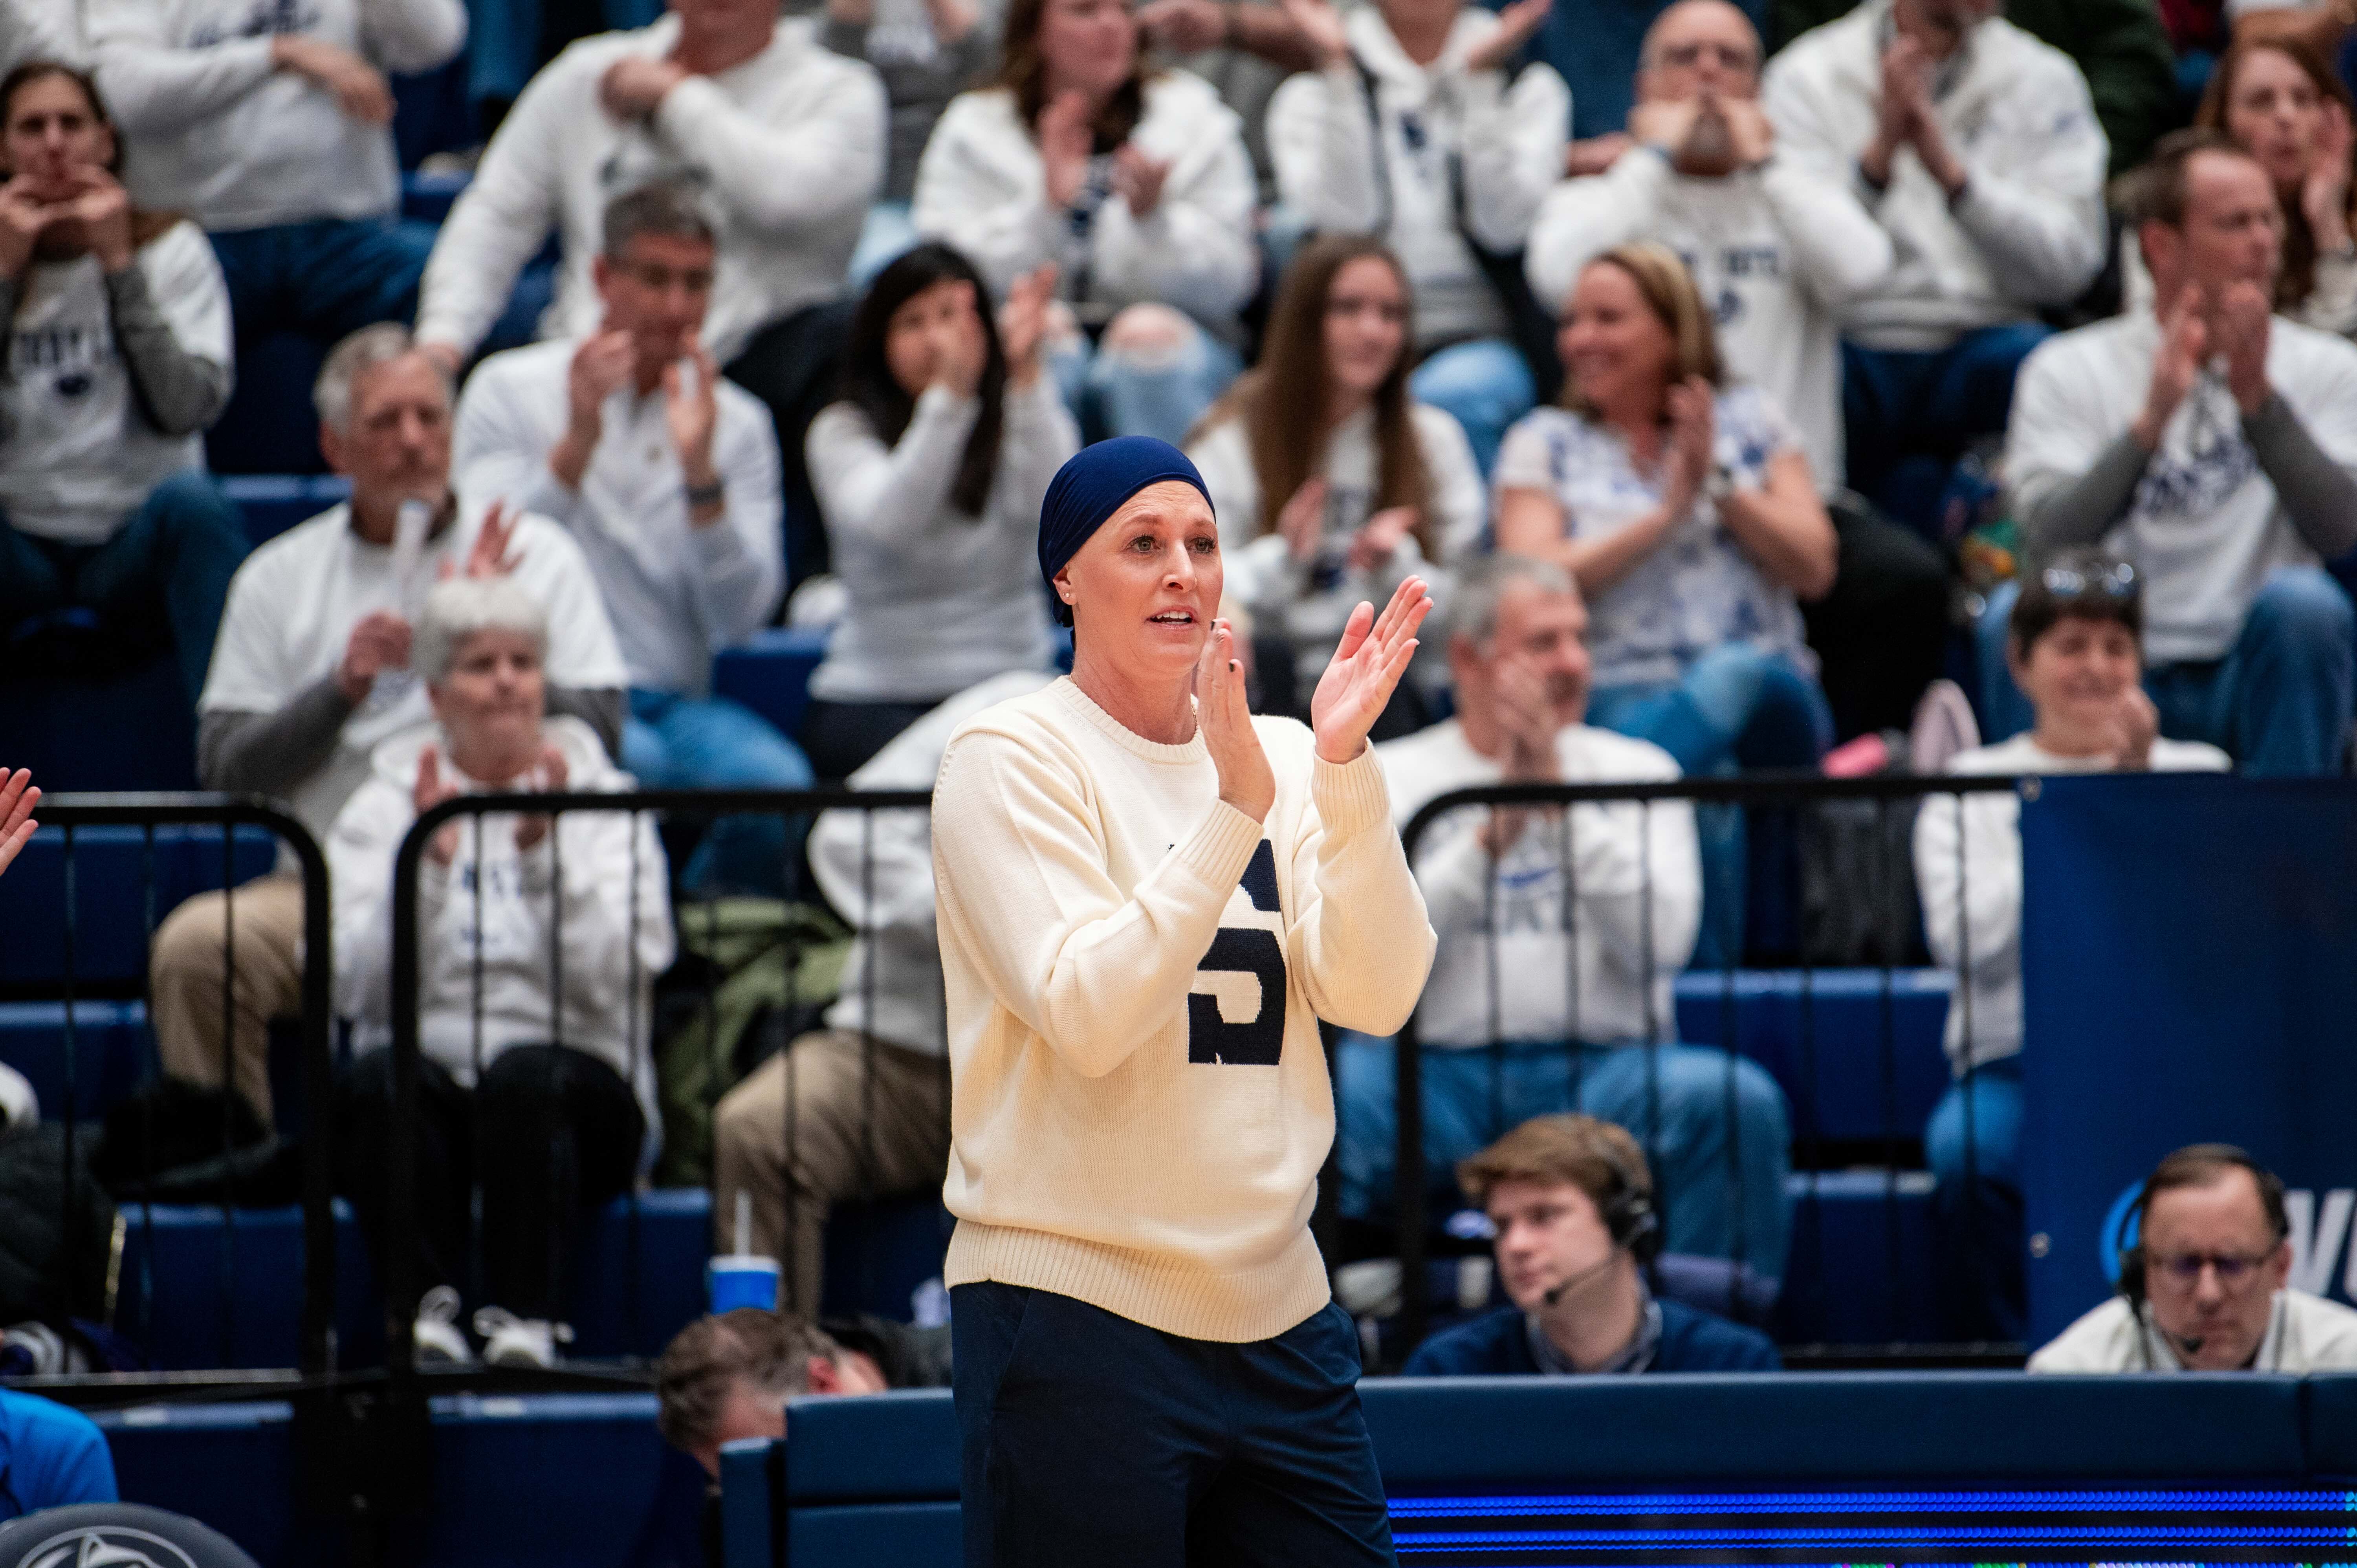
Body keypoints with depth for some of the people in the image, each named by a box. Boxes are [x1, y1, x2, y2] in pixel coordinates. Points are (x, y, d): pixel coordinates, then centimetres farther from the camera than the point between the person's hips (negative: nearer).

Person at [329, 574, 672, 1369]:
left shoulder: (601, 799, 8)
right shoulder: (386, 803, 11)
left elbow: (618, 978, -8)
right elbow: (355, 986, -5)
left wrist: (544, 853, -18)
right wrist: (427, 866, -16)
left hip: (574, 1091, -1)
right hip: (426, 1074, 1)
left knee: (524, 1073, -35)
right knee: (376, 1080, -33)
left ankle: (527, 1320, -36)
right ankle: (424, 1309, -35)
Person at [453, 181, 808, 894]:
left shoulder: (737, 423, 13)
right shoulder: (509, 389, 7)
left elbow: (740, 619, 1)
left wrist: (701, 472, -11)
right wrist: (577, 443, -14)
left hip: (674, 705, 3)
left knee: (779, 782, -30)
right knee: (636, 763, -37)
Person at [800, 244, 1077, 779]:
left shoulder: (1019, 427, 8)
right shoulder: (842, 433, 2)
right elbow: (889, 523, -19)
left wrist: (1026, 377, -28)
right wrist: (951, 393, -32)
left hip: (1007, 694, 2)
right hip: (873, 700, -2)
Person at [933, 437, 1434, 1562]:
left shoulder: (1277, 757, 10)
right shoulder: (1010, 759, -4)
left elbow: (1375, 997, -3)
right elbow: (1088, 1015, -18)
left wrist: (1344, 770, -14)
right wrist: (1237, 808, -22)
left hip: (1277, 1319, 5)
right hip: (1074, 1316, -5)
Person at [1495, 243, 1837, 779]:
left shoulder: (1750, 419, 18)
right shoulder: (1543, 443, 16)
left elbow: (1814, 571, 9)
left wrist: (1719, 484, -2)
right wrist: (1668, 513, -5)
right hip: (1622, 701, -1)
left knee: (1741, 672, -39)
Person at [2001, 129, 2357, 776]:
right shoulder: (2068, 370, 5)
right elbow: (2050, 538, -11)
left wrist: (2258, 399, -21)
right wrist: (2153, 419, -24)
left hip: (2253, 689, 0)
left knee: (2304, 602, -30)